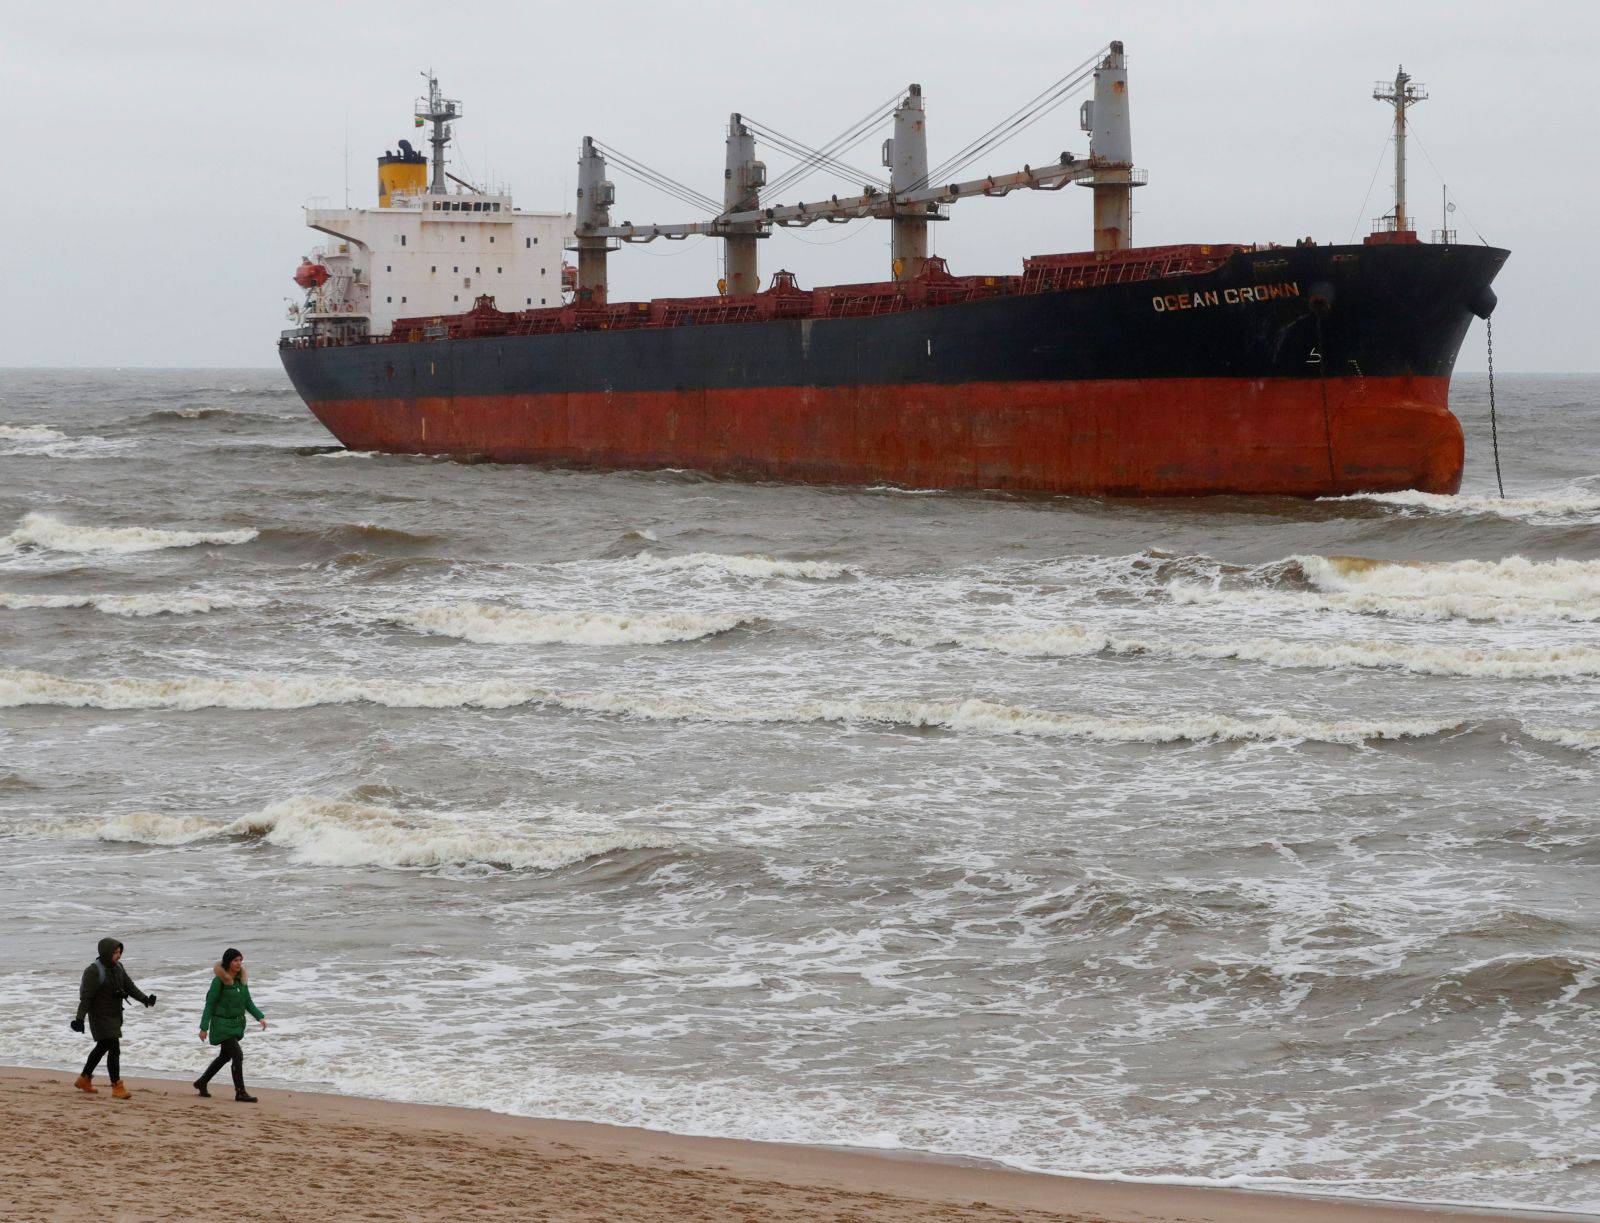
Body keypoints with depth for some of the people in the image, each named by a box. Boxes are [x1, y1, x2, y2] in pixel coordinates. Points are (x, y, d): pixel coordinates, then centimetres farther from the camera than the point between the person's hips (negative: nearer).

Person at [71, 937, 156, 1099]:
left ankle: (84, 1080, 38)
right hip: (101, 1017, -9)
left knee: (102, 1048, 21)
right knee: (114, 1050, -13)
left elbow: (130, 987, 8)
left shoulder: (118, 967, 6)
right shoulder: (94, 972, -18)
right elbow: (86, 997, -21)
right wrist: (79, 1018, -27)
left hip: (114, 1017, 9)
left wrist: (145, 999, -6)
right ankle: (117, 1088, -9)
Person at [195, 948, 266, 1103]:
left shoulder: (242, 979, 6)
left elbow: (248, 1002, 11)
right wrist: (204, 1027, -13)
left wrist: (260, 1017, -3)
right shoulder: (219, 980, -14)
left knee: (225, 1056, 17)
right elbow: (210, 1004, -11)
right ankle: (240, 1093, -6)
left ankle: (201, 1083, 34)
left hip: (237, 1024, 8)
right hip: (222, 1024, -8)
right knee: (238, 1055, -12)